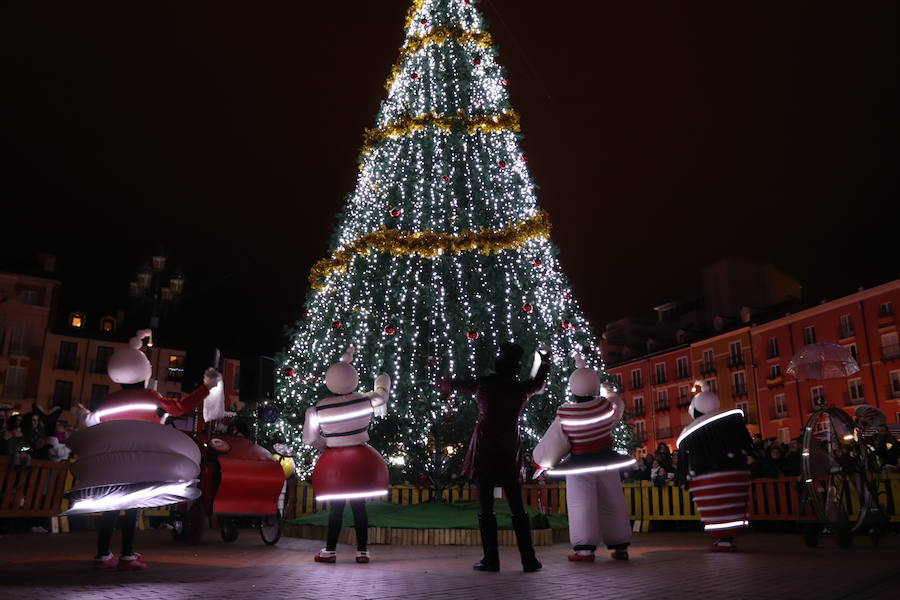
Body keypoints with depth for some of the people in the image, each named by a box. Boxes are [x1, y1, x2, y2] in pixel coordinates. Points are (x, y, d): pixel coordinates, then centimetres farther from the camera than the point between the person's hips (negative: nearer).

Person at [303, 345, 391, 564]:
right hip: (361, 461, 1)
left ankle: (330, 550, 18)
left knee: (336, 506, 11)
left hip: (333, 463, -1)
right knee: (359, 505, 10)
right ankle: (362, 551, 16)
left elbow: (309, 439, 1)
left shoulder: (317, 409, -10)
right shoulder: (367, 402, -9)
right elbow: (383, 385, 12)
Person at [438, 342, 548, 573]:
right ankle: (529, 560, 8)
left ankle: (491, 560, 2)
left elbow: (460, 385, 16)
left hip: (484, 451, -2)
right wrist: (544, 358, 43)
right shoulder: (522, 388, 3)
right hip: (510, 452, 2)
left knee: (485, 509, 3)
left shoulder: (485, 384, -2)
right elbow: (539, 383, 25)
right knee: (518, 509, 8)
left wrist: (447, 384, 40)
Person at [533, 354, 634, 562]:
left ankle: (585, 549, -6)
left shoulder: (565, 414, -15)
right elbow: (618, 401, 15)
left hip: (580, 464, -3)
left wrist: (541, 463, 5)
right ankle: (620, 547, 18)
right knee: (612, 503, 12)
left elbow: (554, 442, -9)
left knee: (581, 503, -1)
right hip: (606, 460, 3)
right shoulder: (606, 406, -9)